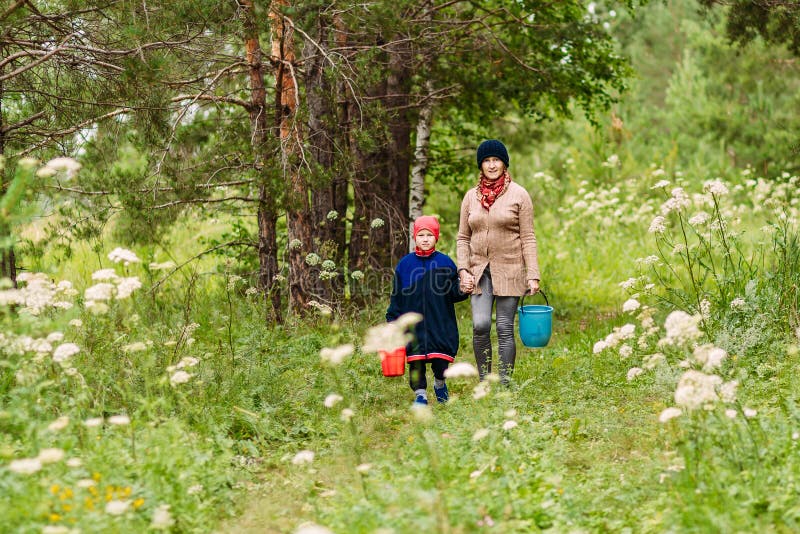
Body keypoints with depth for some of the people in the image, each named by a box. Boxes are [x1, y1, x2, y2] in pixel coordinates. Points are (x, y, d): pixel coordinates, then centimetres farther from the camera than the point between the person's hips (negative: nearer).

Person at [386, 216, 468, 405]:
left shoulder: (445, 262, 3)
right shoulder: (405, 263, 5)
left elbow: (453, 294, 4)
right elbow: (396, 297, 9)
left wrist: (462, 291, -17)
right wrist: (392, 320, 5)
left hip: (441, 324, -1)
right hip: (413, 324, 1)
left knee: (441, 360, -1)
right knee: (416, 361, 1)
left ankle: (440, 383, 28)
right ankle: (420, 393, 15)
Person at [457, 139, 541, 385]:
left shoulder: (519, 195, 1)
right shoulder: (471, 196, 10)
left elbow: (528, 238, -1)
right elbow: (463, 237, 12)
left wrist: (533, 275, -8)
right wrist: (463, 269, -1)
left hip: (509, 270, -2)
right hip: (479, 271, 2)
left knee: (505, 329, -2)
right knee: (480, 325, -11)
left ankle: (504, 386, 5)